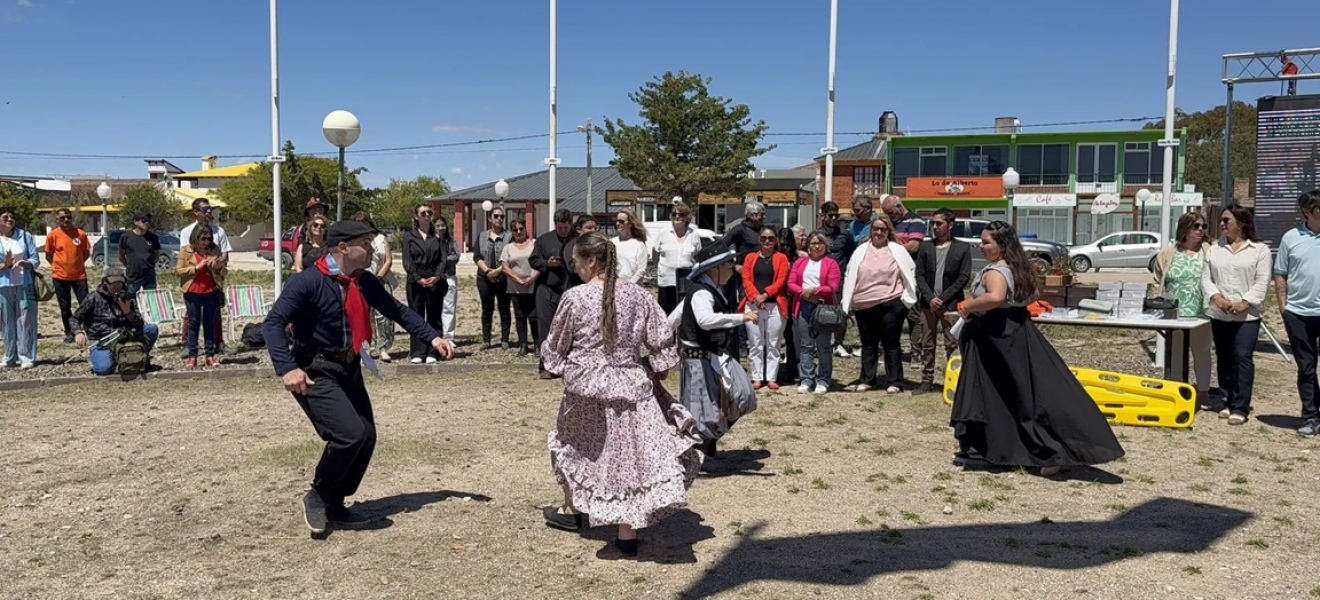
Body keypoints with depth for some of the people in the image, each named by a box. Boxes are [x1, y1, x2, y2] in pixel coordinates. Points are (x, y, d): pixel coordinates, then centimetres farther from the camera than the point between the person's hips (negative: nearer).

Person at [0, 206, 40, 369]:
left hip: (25, 284, 0)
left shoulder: (25, 236, 6)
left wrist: (25, 263, -17)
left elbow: (36, 260, 3)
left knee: (25, 320, -2)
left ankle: (27, 357, 0)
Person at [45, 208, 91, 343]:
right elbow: (48, 256, 6)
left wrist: (76, 264, 7)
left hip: (79, 275, 0)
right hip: (60, 276, 0)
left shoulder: (81, 233, -3)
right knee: (65, 307, 9)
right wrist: (59, 266, 6)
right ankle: (68, 333, 19)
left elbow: (86, 253, 8)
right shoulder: (52, 235, -5)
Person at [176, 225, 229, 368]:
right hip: (192, 292, -2)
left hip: (211, 291, 2)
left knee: (210, 323, 5)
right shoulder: (185, 251, 1)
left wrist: (219, 267, -9)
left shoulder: (214, 250, 8)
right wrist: (196, 267, -14)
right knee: (194, 323, 2)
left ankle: (210, 356, 9)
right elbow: (178, 271, -4)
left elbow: (224, 272, 14)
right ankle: (192, 356, 5)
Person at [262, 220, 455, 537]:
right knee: (351, 433, -21)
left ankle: (335, 504, 25)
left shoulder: (365, 282, 4)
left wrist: (432, 337, 5)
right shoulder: (307, 282, -17)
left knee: (366, 437, 7)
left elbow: (397, 310, 14)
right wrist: (287, 368, -32)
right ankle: (317, 496, 3)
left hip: (349, 369, 8)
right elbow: (273, 323, -21)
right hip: (315, 372, -8)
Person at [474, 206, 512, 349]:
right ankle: (486, 340, 10)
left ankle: (504, 340, 7)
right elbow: (477, 256, 2)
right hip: (485, 278, 2)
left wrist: (498, 270, -17)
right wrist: (487, 270, -13)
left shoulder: (509, 237, 2)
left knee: (504, 309, 2)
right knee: (487, 309, 6)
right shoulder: (482, 236, 10)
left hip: (503, 278, -2)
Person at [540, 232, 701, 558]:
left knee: (572, 444, 23)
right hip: (631, 385, 2)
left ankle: (572, 510, 38)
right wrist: (659, 368, 16)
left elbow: (555, 346, 0)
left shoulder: (574, 298, -11)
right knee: (630, 454, 4)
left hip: (586, 387, -2)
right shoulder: (637, 294, -2)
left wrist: (556, 362, 21)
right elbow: (661, 338, 1)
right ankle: (628, 531, 6)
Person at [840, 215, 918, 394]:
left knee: (891, 344, 3)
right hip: (864, 306, 3)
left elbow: (910, 272, 4)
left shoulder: (898, 250, 1)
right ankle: (867, 380, 19)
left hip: (891, 304, -3)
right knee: (868, 344, 12)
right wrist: (848, 303, 4)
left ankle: (894, 382, 7)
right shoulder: (861, 250, 8)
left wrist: (906, 296, -4)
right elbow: (849, 276, 9)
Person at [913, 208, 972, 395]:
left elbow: (964, 278, -4)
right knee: (927, 345, 7)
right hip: (928, 303, 3)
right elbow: (919, 274, 5)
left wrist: (943, 299, -11)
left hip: (950, 304, -3)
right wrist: (929, 297, -9)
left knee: (952, 345, -2)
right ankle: (927, 381, 13)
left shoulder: (963, 248, 1)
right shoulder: (925, 246, 9)